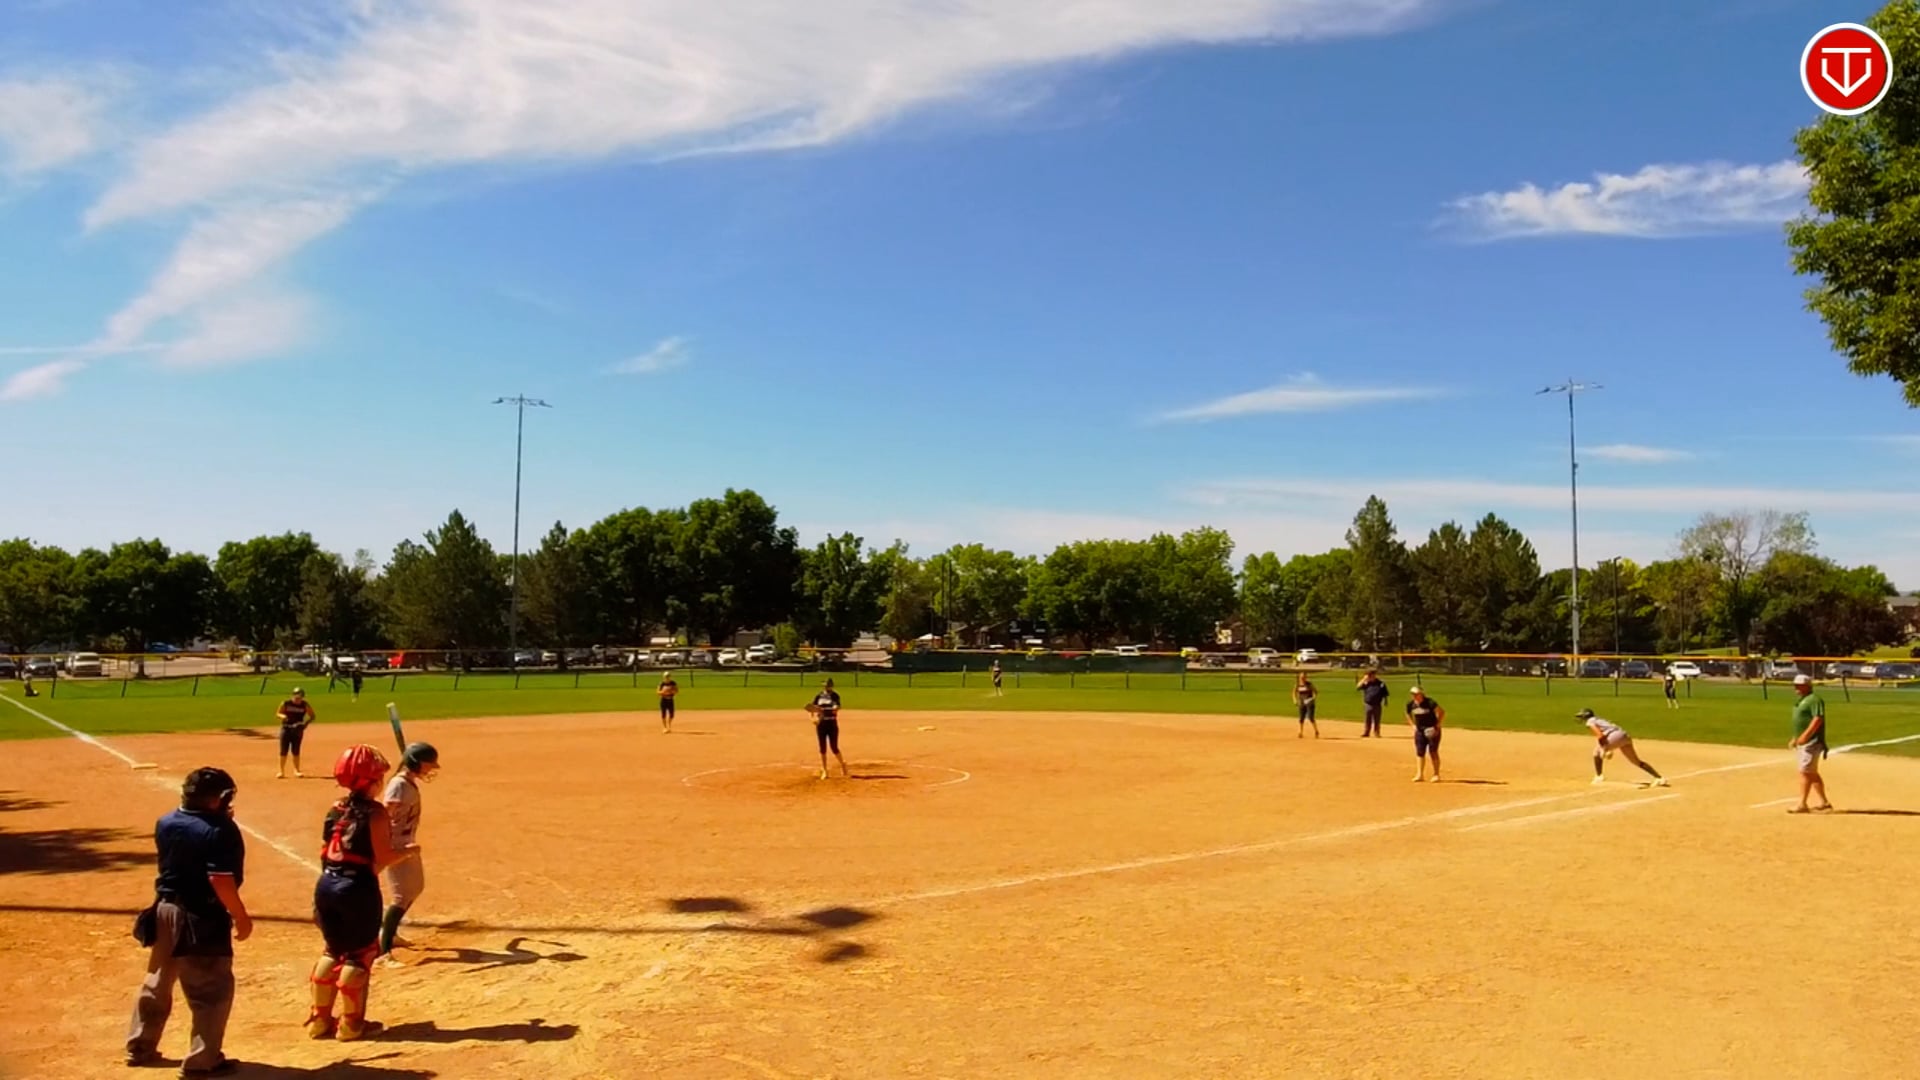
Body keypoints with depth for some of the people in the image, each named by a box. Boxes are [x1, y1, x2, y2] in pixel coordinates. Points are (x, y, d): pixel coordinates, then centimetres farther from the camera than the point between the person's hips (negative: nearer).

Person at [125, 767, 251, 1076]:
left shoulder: (165, 823, 2)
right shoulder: (219, 831, -20)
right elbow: (221, 880, -25)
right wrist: (241, 916, -14)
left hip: (165, 911, 8)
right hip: (202, 918, -8)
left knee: (157, 982, 23)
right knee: (213, 989, 3)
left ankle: (140, 1047, 36)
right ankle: (203, 1060, 7)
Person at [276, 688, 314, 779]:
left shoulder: (305, 705, -5)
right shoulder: (286, 703, -6)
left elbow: (312, 716, 2)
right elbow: (278, 713, 3)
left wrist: (305, 723, -15)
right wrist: (283, 716, -20)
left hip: (297, 730, 0)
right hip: (286, 728, 0)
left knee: (296, 751, 4)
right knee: (283, 751, -1)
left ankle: (297, 770, 17)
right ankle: (281, 771, 8)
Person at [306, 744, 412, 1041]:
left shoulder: (335, 810, 10)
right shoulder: (375, 812, -12)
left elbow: (325, 852, 12)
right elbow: (383, 858, -14)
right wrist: (407, 852, 2)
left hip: (326, 884, 7)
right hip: (357, 886, -7)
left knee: (333, 951, 20)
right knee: (359, 953, 7)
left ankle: (319, 1020, 26)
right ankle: (351, 1024, 14)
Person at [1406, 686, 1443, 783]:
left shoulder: (1430, 703, -19)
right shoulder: (1410, 704, -2)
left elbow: (1442, 712, -16)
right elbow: (1408, 714, 18)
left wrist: (1437, 726, -17)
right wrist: (1413, 725, 8)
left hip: (1432, 731, -5)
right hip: (1419, 730, 5)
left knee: (1433, 752, -3)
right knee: (1420, 752, 4)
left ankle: (1436, 774, 7)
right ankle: (1420, 774, 10)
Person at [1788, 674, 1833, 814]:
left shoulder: (1814, 699, -13)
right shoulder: (1801, 700, 18)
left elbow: (1818, 719, -23)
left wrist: (1805, 735, -29)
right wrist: (1795, 739, 22)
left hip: (1812, 742, -10)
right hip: (1803, 742, 10)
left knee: (1805, 772, -11)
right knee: (1812, 773, 15)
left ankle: (1802, 804, -11)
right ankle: (1824, 802, 23)